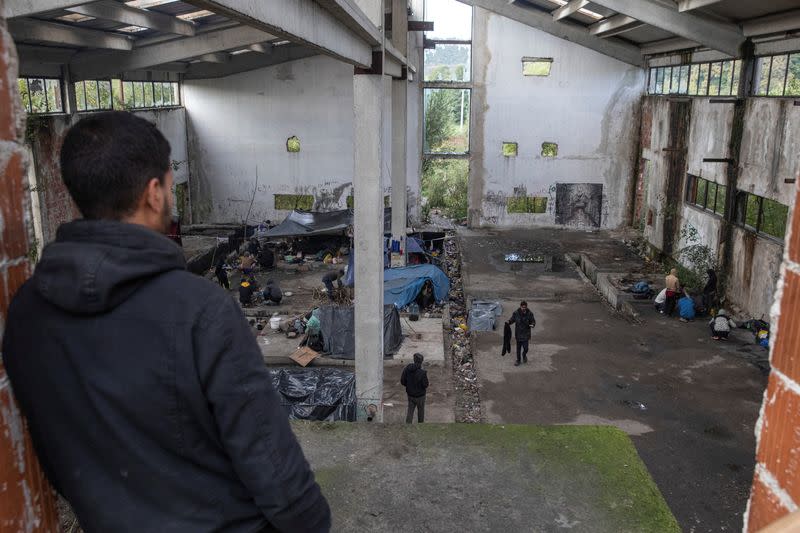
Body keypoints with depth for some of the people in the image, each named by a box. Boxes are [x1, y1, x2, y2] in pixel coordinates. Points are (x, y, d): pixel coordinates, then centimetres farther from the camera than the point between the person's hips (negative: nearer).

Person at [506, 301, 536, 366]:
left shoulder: (530, 313, -10)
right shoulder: (516, 313, -10)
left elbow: (533, 321, -1)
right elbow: (512, 320, 0)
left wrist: (532, 325, -23)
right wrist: (508, 322, -22)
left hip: (526, 334, 0)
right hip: (518, 334, 0)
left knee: (525, 348, 3)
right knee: (518, 348, 11)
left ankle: (524, 355, 38)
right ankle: (518, 360, 30)